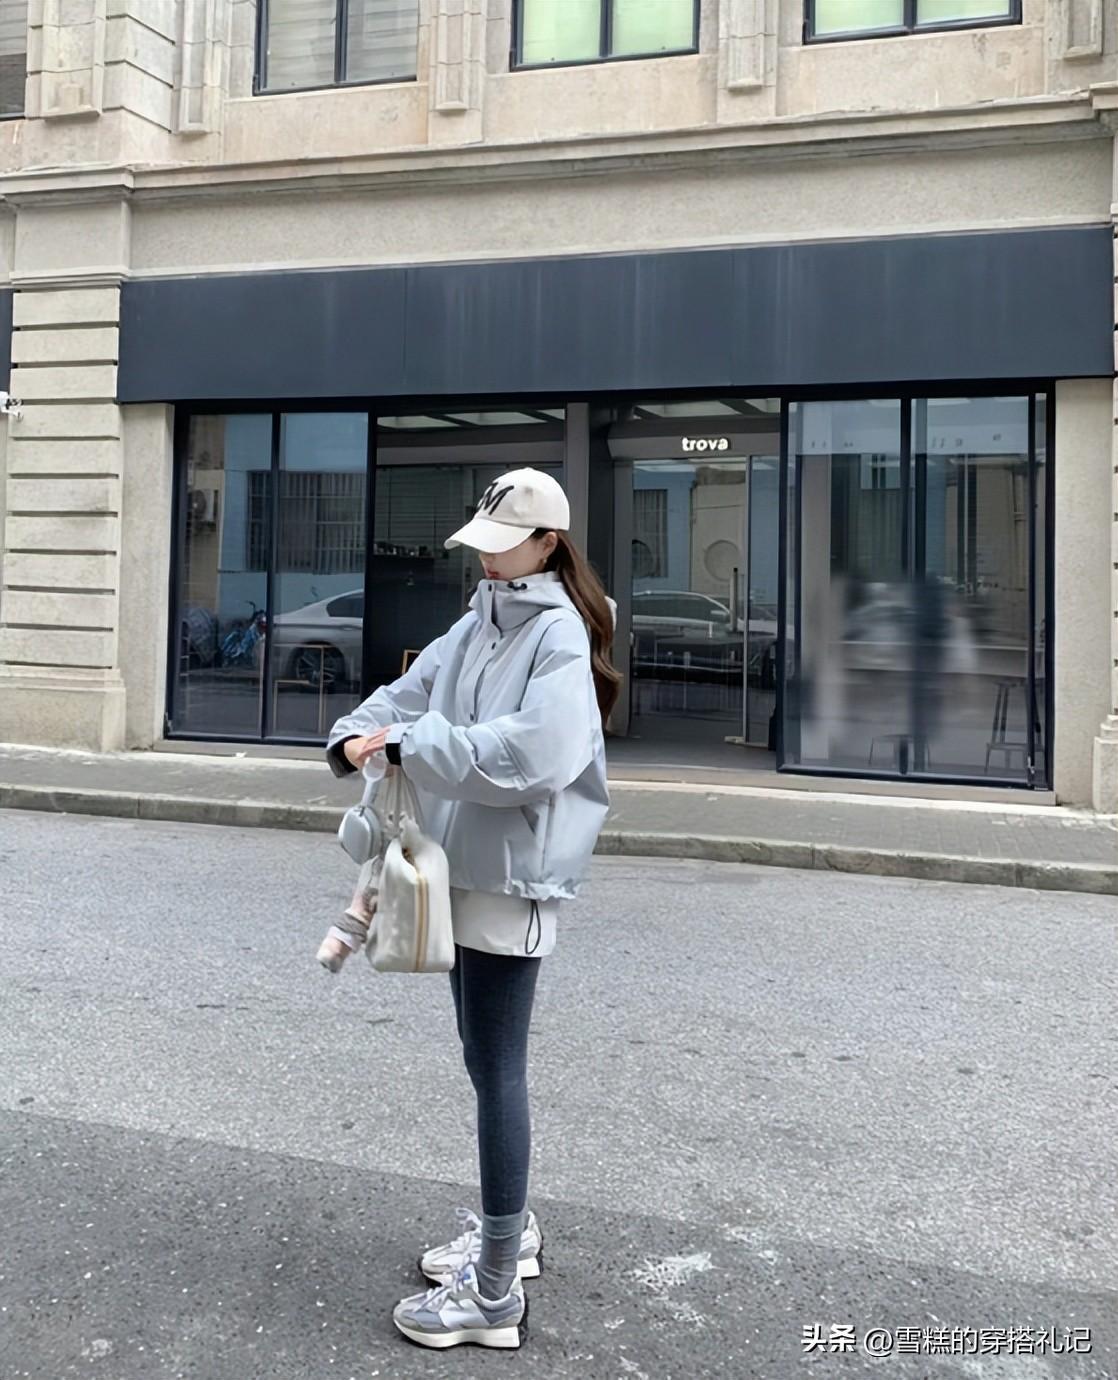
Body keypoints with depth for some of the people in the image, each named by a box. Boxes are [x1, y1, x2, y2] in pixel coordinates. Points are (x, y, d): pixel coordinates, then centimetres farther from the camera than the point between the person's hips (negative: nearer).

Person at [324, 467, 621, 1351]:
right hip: (466, 866, 8)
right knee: (487, 1063, 19)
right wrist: (359, 733, -11)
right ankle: (507, 1229, 36)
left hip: (514, 877, -8)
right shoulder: (478, 625, 12)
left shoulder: (559, 636, -14)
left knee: (497, 1073, -2)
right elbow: (411, 692, 10)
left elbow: (528, 753, -27)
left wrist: (409, 745, -24)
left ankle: (495, 1293, 9)